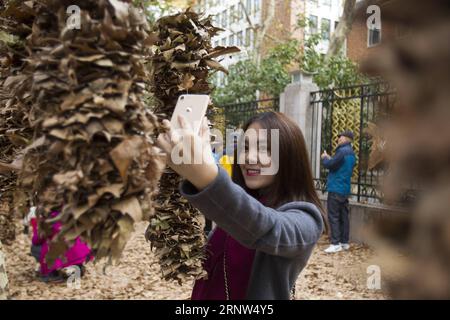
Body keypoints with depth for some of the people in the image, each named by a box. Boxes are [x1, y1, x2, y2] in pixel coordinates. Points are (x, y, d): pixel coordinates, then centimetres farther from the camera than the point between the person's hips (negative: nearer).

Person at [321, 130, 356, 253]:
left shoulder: (342, 151, -16)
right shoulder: (351, 153, 16)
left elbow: (329, 164, -16)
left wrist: (324, 158, 3)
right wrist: (330, 158, 12)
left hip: (336, 189, -10)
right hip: (345, 189, 10)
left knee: (333, 216, -6)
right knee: (343, 216, 12)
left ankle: (336, 244, -6)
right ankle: (344, 242, 17)